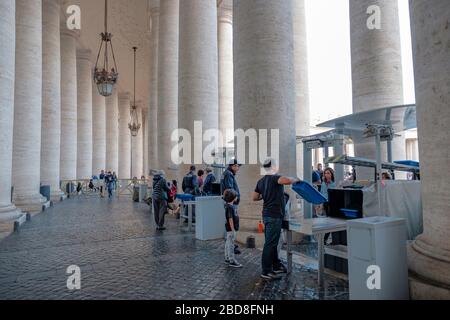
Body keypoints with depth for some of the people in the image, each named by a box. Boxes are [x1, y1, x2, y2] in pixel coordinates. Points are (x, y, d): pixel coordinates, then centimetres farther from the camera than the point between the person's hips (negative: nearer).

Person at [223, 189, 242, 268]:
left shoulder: (230, 206, 10)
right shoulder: (229, 207, -21)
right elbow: (230, 219, -22)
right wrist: (233, 230, -20)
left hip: (230, 229, 10)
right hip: (231, 229, -10)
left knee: (228, 244, 16)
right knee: (231, 244, -2)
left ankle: (227, 259, 26)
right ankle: (232, 261, 5)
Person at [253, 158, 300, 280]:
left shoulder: (261, 181, 9)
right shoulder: (275, 178, -14)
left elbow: (255, 198, 15)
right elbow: (287, 181, -35)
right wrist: (295, 179, -14)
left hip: (266, 214, 9)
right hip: (274, 215, -9)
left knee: (272, 242, 18)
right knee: (270, 243, -3)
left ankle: (276, 266, 31)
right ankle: (266, 271, 4)